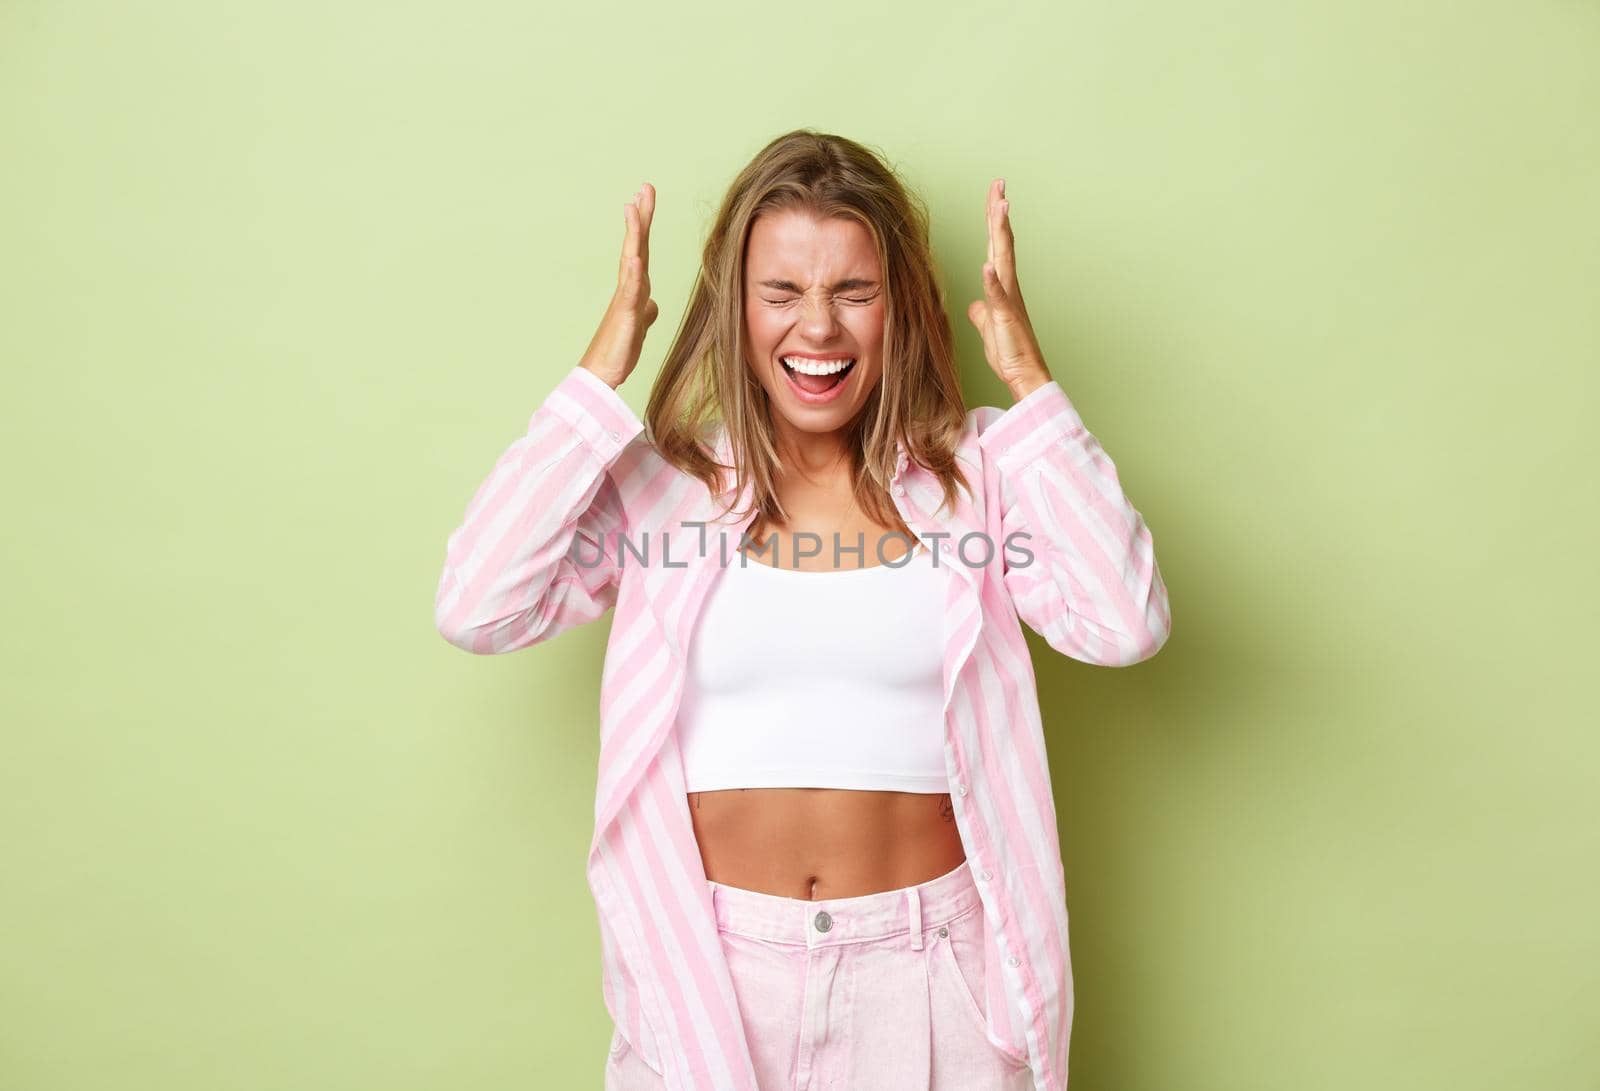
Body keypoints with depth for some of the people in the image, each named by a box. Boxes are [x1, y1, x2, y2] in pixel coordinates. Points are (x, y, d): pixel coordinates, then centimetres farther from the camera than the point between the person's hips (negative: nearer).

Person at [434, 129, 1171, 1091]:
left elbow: (1128, 626, -15)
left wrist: (1030, 380, -14)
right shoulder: (658, 480, -4)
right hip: (713, 967, 0)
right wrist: (600, 378, -15)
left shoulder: (973, 471, -3)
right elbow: (474, 611, -15)